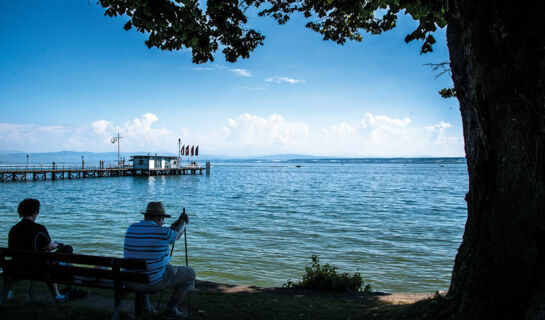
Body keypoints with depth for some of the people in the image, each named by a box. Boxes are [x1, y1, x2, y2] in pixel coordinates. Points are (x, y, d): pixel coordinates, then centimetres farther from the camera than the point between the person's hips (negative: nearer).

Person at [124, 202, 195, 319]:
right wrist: (184, 222, 27)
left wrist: (171, 228, 27)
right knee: (190, 274, 11)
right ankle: (170, 310, 12)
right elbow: (177, 235, 6)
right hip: (154, 282, -7)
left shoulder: (131, 228, 0)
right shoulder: (162, 232, -17)